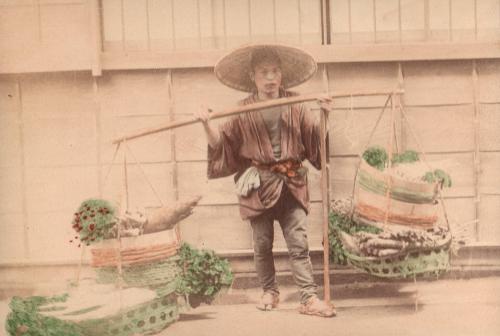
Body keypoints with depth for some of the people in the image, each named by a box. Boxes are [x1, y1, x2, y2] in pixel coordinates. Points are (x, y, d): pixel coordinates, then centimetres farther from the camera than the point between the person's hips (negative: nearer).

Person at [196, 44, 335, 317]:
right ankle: (269, 292, 25)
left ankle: (309, 298, -6)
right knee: (263, 244, 8)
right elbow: (221, 143, 5)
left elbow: (316, 139, 10)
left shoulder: (296, 107, 6)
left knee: (299, 243, -4)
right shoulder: (243, 111, 3)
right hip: (259, 184, 0)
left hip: (291, 183, 1)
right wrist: (207, 124, -10)